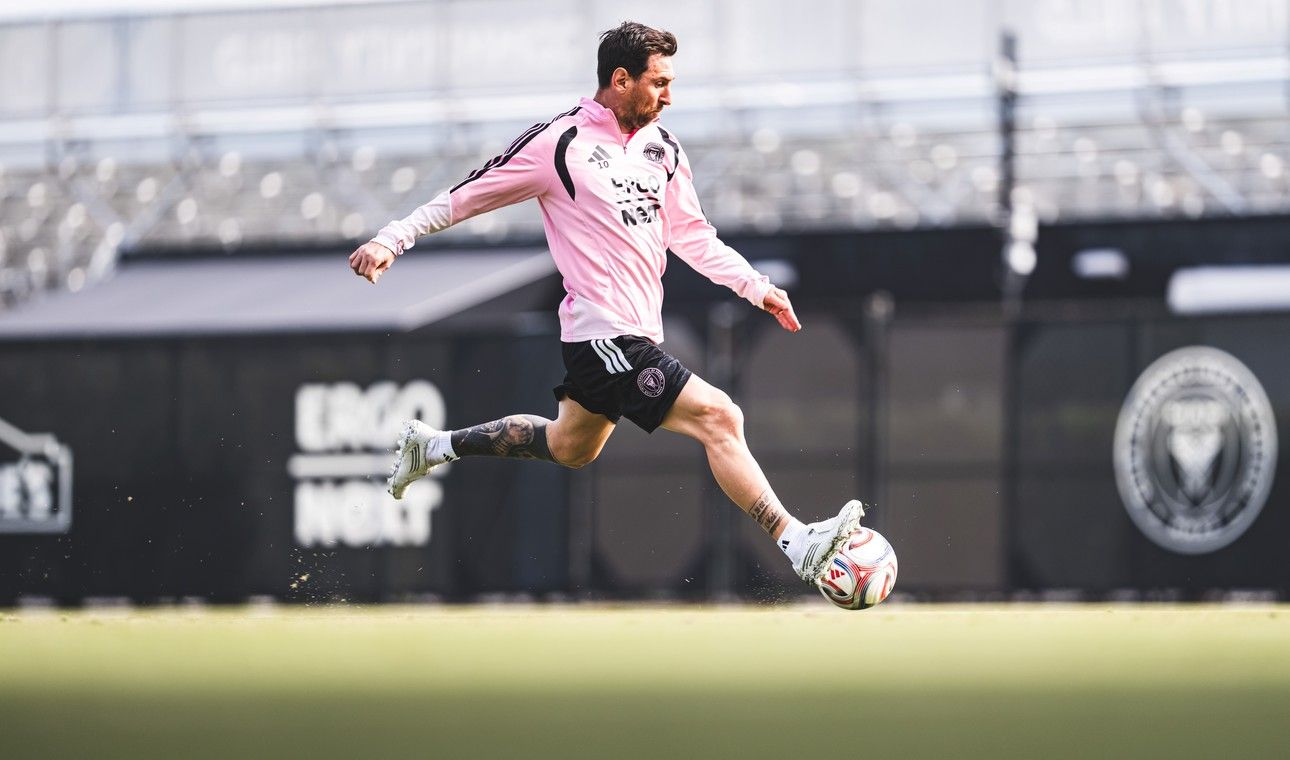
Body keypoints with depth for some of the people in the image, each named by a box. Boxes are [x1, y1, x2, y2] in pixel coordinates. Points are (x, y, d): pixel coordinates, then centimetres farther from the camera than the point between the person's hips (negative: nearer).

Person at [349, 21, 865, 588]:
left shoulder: (663, 148, 11)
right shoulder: (559, 142, -10)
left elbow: (691, 235, 19)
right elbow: (465, 199, -3)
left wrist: (755, 287, 9)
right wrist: (391, 240, -7)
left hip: (635, 335, 9)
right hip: (605, 335, -9)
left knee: (569, 448, 26)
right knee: (718, 417, -19)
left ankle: (434, 447, 42)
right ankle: (797, 544, -20)